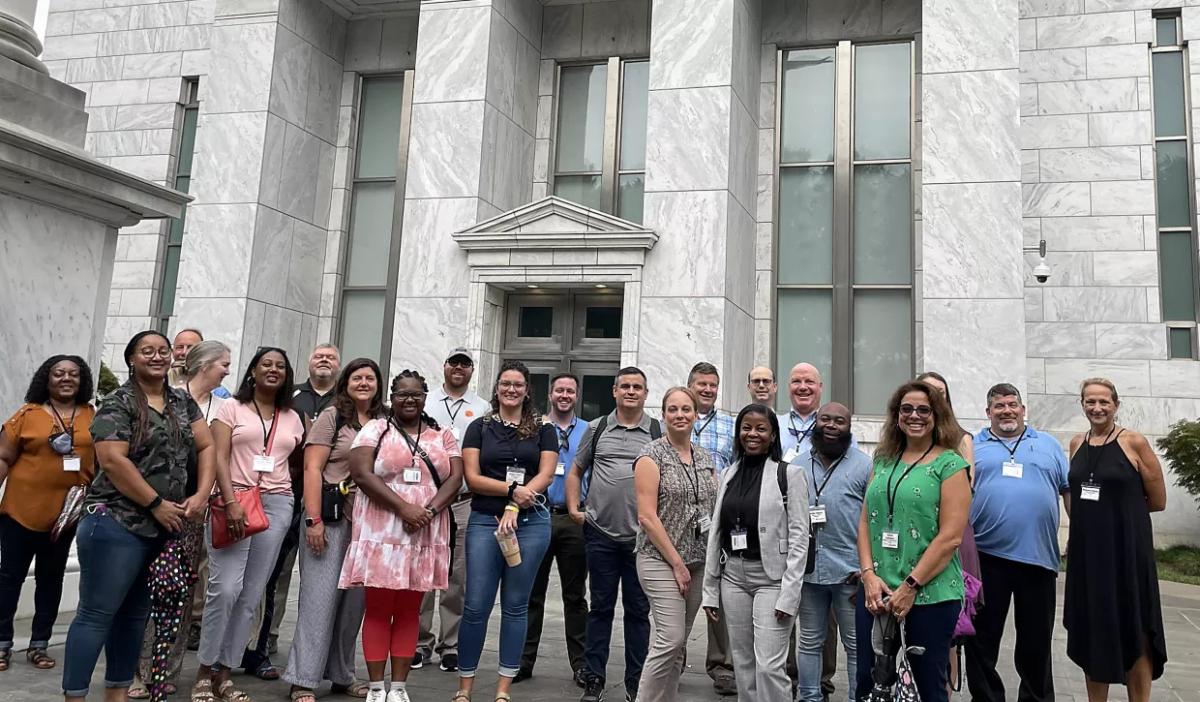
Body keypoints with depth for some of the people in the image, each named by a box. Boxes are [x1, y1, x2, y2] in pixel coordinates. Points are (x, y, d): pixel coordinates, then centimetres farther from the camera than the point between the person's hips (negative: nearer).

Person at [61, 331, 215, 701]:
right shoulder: (118, 403, -6)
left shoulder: (183, 403, 13)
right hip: (117, 523, -6)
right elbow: (112, 461, -15)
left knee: (134, 614, 13)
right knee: (97, 613, -2)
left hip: (165, 528, 6)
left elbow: (206, 446, 12)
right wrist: (157, 504, -14)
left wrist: (200, 495, -3)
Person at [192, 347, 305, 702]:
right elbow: (219, 458, -4)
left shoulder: (293, 419, 15)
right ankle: (205, 670, 4)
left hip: (276, 505, 4)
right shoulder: (232, 408, 5)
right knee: (225, 587, -12)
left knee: (251, 594, 3)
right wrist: (231, 501, -15)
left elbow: (300, 461, 21)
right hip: (234, 501, -3)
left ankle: (224, 673, 13)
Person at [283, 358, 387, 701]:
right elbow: (312, 468, -6)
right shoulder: (332, 416, 0)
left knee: (354, 600, 9)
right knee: (320, 597, -2)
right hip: (332, 516, -4)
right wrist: (314, 520, -14)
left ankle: (342, 674, 22)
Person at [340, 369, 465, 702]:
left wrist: (428, 511, -13)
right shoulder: (375, 429, 4)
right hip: (381, 532, -2)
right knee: (378, 608, 1)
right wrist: (403, 507, -16)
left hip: (425, 535, 3)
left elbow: (455, 477, 4)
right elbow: (361, 474, -8)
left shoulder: (442, 435, 13)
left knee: (409, 611, 7)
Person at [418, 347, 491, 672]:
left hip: (465, 502, 0)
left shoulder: (483, 409, 10)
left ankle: (450, 645, 14)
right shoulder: (424, 402, 10)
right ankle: (420, 642, 13)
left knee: (457, 577, 4)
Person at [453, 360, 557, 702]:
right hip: (484, 521, 0)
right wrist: (513, 488, -15)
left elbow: (545, 475, -1)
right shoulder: (479, 427, 8)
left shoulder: (543, 430, 9)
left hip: (531, 522, 0)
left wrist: (514, 507, -14)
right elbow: (472, 478, -1)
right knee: (476, 606, 0)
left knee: (515, 606, 6)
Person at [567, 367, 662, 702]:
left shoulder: (659, 432, 3)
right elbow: (575, 471, 15)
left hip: (642, 537, -1)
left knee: (638, 610, 8)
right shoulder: (597, 428, 8)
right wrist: (574, 508, 6)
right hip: (600, 534, 1)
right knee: (600, 607, 10)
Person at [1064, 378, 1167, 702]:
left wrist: (1121, 508, 2)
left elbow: (1157, 501, -4)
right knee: (1092, 633, 13)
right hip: (1087, 550, 5)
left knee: (1133, 635, 5)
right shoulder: (1077, 443, 7)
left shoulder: (1134, 442, -8)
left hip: (1126, 549, -5)